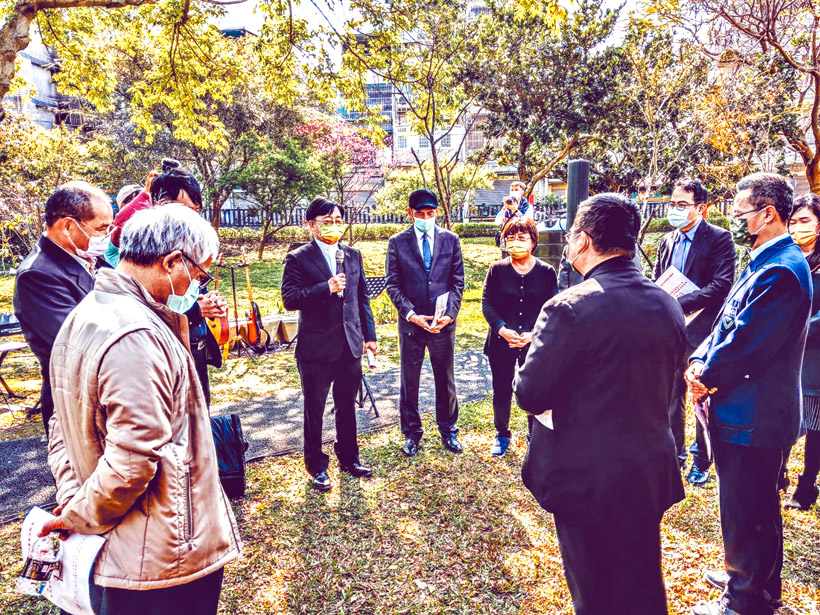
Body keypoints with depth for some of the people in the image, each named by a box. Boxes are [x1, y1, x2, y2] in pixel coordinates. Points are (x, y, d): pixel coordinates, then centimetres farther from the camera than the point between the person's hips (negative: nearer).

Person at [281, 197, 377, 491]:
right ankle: (317, 467, 29)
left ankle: (349, 459, 36)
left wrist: (369, 335, 10)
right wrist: (327, 288, -26)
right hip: (316, 348, -4)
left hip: (350, 346, 5)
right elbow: (290, 299, -18)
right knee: (314, 411, 11)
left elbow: (362, 298, 12)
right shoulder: (298, 258, -7)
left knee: (347, 407, 17)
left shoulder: (353, 255, 9)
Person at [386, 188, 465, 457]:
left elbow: (458, 281, 3)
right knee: (409, 383, 11)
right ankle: (411, 432, 29)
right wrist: (411, 314, -14)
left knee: (445, 381, 13)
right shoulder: (397, 242, -1)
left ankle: (448, 430, 32)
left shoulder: (451, 240, 3)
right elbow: (393, 285, -2)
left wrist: (449, 313, -10)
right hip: (411, 323, -1)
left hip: (443, 324, 1)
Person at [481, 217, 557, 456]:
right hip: (501, 343, 1)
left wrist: (534, 334, -16)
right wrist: (502, 329, -17)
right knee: (501, 393, 12)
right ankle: (502, 436, 34)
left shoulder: (546, 272, -2)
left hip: (535, 344, 0)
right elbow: (487, 303, -3)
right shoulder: (497, 270, -1)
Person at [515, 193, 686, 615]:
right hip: (653, 475, 6)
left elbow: (530, 395, -19)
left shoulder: (570, 307, -22)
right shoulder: (668, 306, 0)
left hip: (587, 480, -6)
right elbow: (663, 385, 10)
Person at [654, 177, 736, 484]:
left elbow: (721, 286, -18)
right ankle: (675, 453, 31)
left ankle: (701, 460, 24)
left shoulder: (719, 238, -8)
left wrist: (678, 304, -24)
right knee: (671, 398, 15)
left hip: (701, 333, -6)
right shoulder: (667, 241, 11)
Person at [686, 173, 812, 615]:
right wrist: (700, 361, -4)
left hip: (752, 417, -11)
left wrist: (706, 376, -10)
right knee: (757, 507, 25)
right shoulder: (765, 264, 12)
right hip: (745, 411, 11)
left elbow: (745, 345, -25)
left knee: (745, 513, 5)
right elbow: (727, 325, 11)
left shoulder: (780, 272, -22)